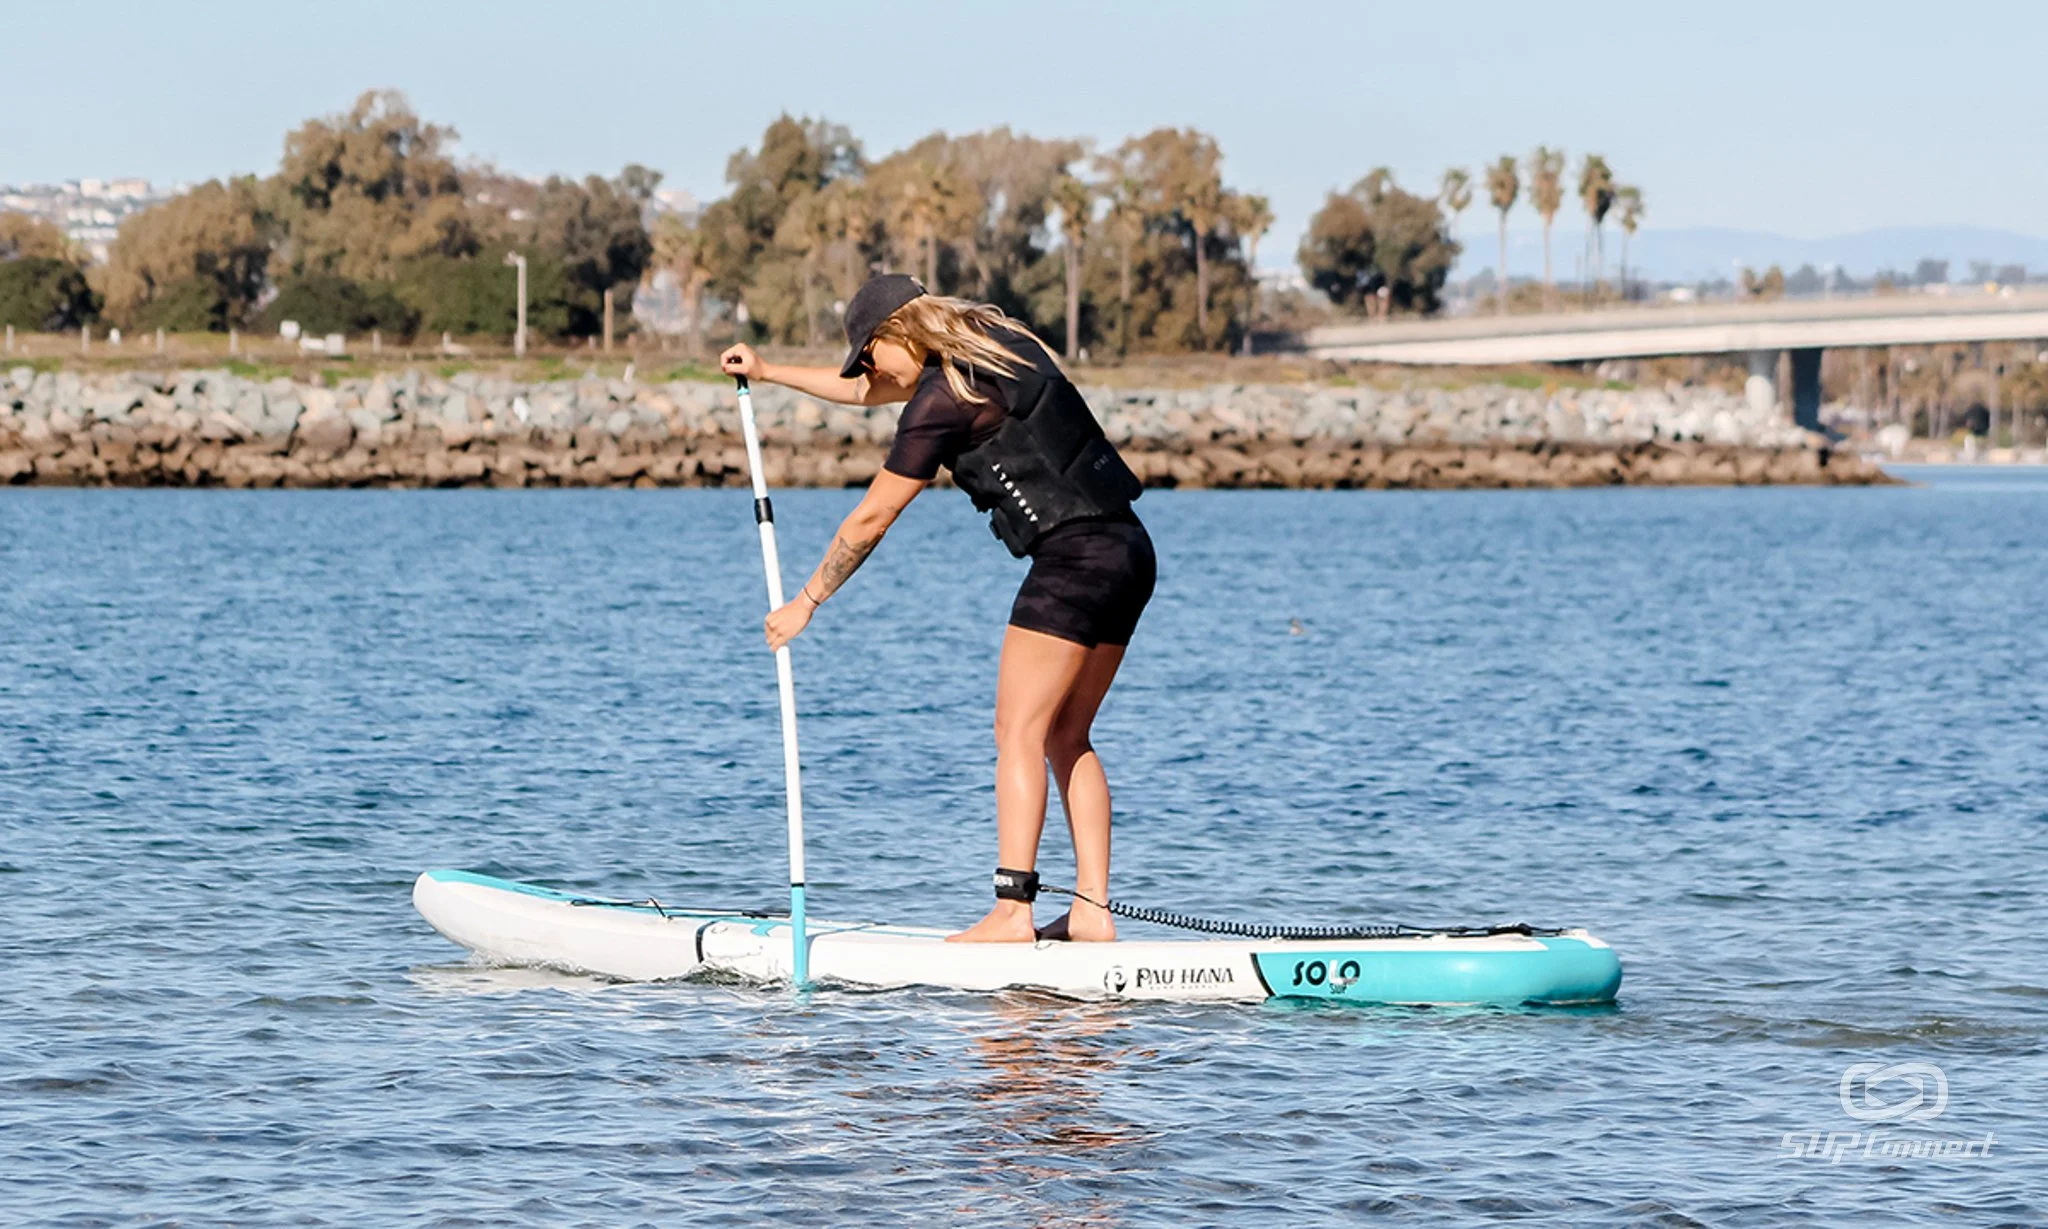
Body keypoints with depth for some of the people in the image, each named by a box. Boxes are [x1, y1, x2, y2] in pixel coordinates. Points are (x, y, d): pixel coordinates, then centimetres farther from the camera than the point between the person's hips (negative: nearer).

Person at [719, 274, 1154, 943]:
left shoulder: (942, 400, -10)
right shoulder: (990, 342, 17)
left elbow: (870, 519, -3)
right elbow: (870, 392, 33)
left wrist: (807, 601, 8)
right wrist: (768, 372, 38)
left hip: (1075, 555, -9)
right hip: (1129, 547, 9)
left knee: (1019, 732, -8)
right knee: (1066, 737, 10)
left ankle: (1011, 911, -15)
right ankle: (1092, 911, 5)